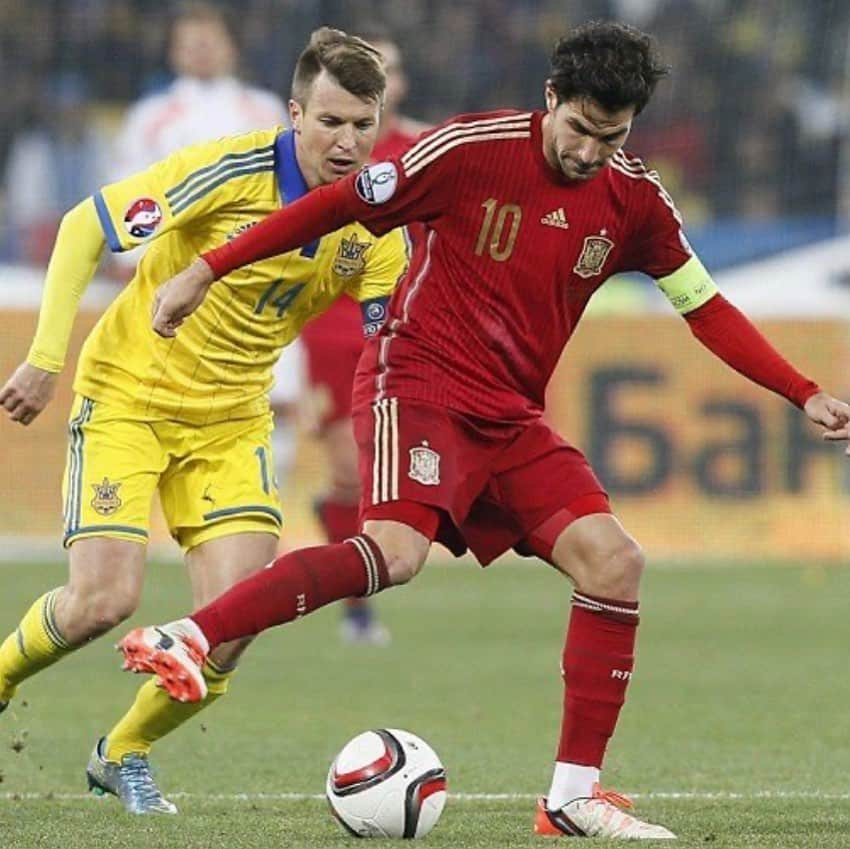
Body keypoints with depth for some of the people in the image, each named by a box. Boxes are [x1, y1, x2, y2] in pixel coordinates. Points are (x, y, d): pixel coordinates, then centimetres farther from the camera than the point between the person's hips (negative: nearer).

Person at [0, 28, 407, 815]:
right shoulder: (230, 169, -21)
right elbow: (84, 226, -16)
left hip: (231, 417, 4)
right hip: (127, 394, -4)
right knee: (105, 600, -17)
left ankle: (124, 753, 13)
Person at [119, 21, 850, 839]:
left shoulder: (635, 202, 4)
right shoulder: (473, 149, -11)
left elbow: (706, 307, 14)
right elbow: (337, 204, -7)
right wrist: (207, 270, -7)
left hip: (510, 419, 6)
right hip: (418, 380, -6)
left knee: (613, 562, -9)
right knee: (396, 551, -32)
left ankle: (573, 796, -2)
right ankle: (183, 639, -36)